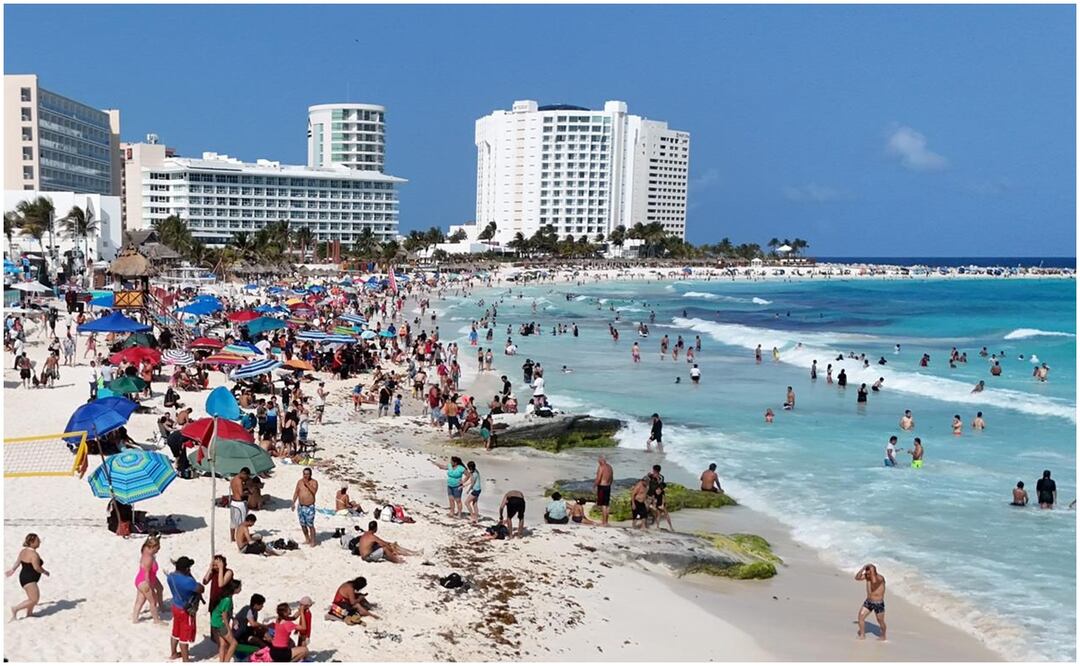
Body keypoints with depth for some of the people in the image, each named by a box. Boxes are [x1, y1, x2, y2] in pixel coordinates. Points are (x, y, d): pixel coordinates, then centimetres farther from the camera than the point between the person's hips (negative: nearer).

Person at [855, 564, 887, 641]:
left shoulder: (880, 578, -24)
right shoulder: (867, 576, -5)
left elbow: (874, 581, -45)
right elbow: (857, 578, -11)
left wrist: (872, 571, -35)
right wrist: (863, 568, -20)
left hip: (878, 604, -5)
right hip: (868, 602, 6)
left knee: (880, 622, 9)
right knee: (861, 616, 0)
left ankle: (883, 636, 32)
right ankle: (862, 634, 14)